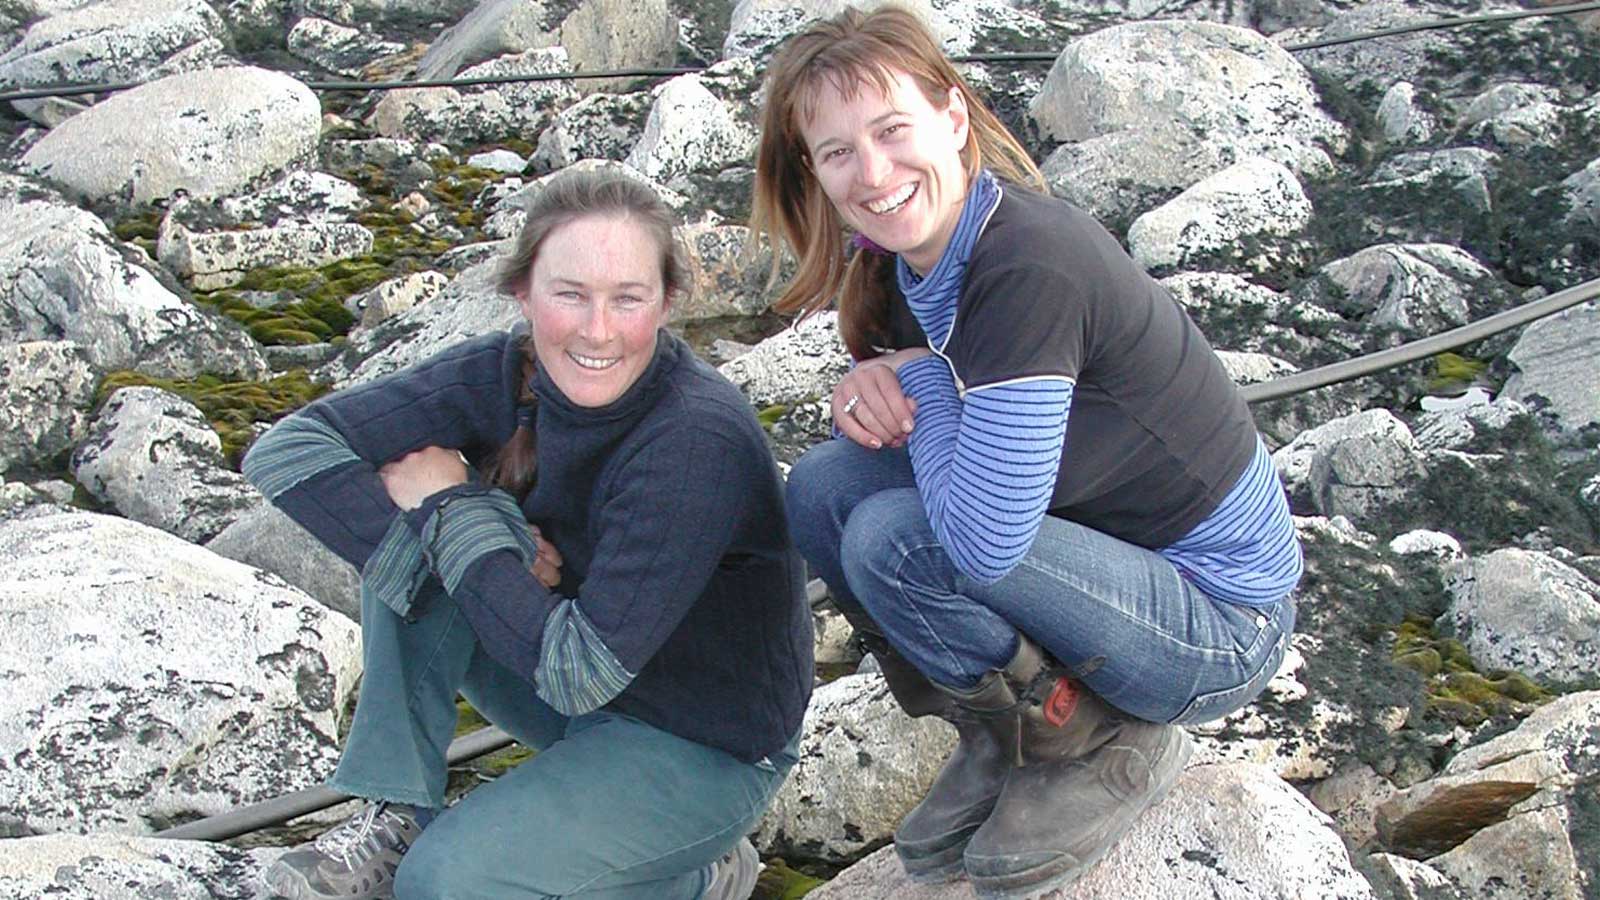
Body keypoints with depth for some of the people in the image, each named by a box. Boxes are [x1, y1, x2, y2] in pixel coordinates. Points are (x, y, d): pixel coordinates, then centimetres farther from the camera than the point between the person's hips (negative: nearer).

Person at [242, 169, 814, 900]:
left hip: (708, 750, -6)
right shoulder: (509, 376, -13)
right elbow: (285, 450, -16)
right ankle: (397, 818, -5)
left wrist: (452, 508, -23)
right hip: (579, 693, 6)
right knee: (411, 548, -14)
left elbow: (579, 672, -31)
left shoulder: (699, 441, -31)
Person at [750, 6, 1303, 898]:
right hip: (1115, 555, 8)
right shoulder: (910, 256, -3)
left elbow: (983, 541, -33)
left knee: (895, 539, -26)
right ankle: (1003, 738, 9)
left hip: (1221, 621, -8)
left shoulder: (1030, 266, -29)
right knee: (824, 484, -4)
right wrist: (871, 388, -11)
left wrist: (920, 381, -17)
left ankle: (1108, 748, -2)